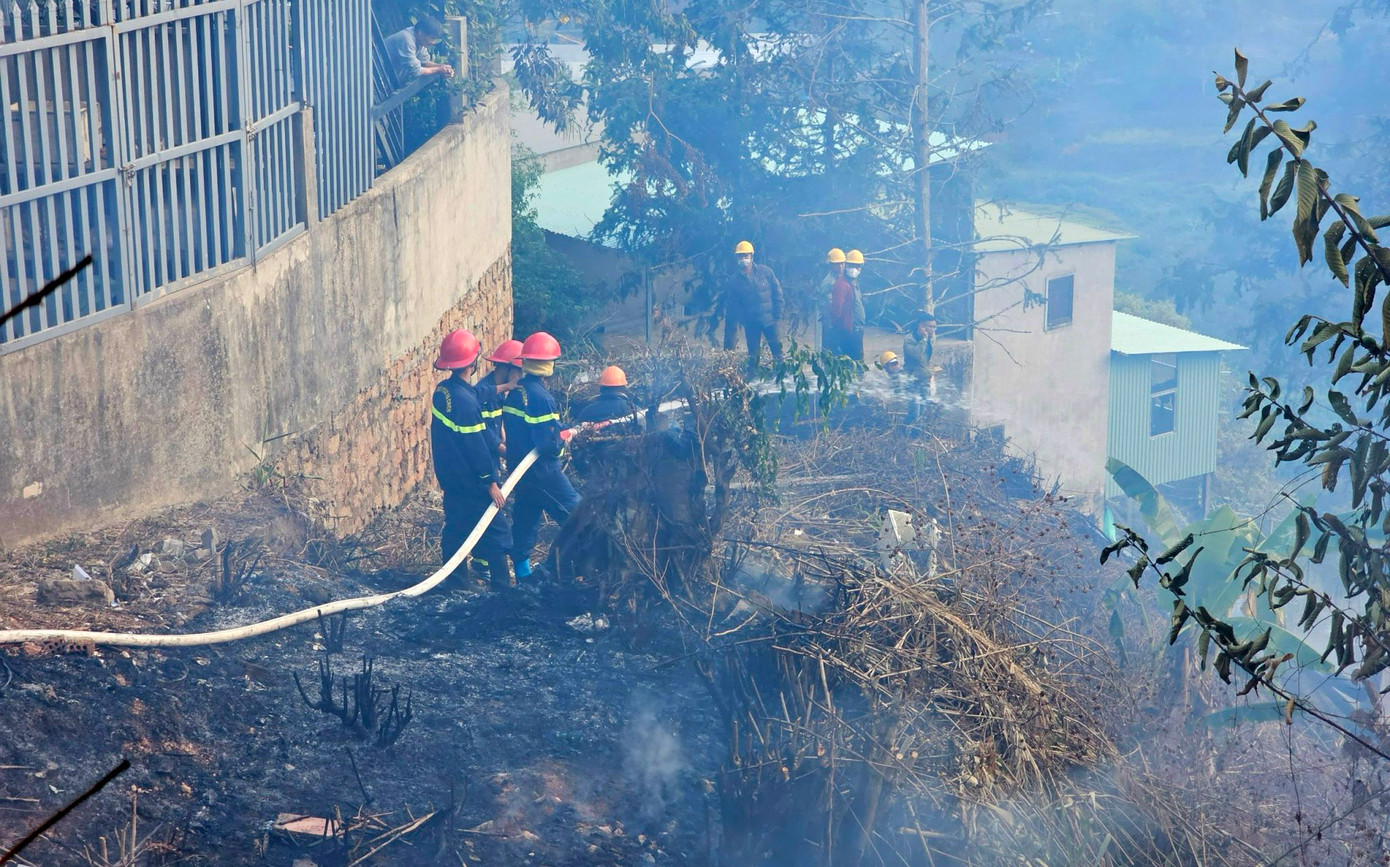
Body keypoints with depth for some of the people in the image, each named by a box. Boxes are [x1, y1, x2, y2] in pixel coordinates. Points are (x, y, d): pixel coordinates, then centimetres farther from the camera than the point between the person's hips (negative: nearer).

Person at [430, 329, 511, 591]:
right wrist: (491, 482, -15)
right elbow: (476, 446, -22)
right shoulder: (465, 401, -25)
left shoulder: (442, 391, 1)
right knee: (498, 532, -2)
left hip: (449, 478, 9)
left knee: (456, 527, 19)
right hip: (470, 481, -9)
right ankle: (501, 588, 0)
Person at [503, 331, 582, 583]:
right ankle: (555, 569, 0)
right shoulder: (541, 398, -22)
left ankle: (522, 573, 21)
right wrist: (562, 446, -5)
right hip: (543, 472, -9)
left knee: (525, 521, 16)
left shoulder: (514, 392, 6)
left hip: (519, 467, 9)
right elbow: (549, 444, -25)